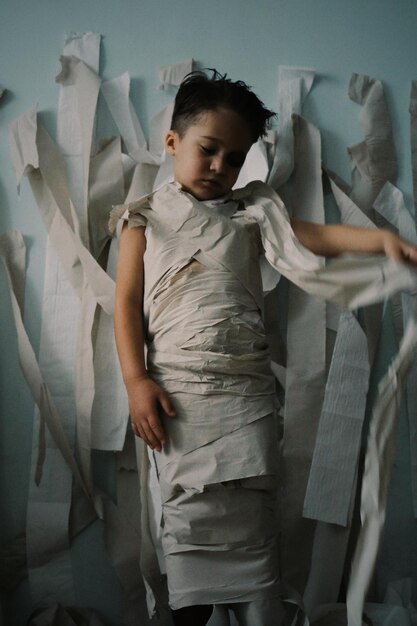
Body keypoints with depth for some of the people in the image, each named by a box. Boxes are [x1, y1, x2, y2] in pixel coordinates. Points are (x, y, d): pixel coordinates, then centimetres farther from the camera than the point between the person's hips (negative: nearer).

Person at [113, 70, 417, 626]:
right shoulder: (146, 217, 10)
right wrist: (136, 380, -7)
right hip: (176, 390, -1)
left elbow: (313, 236, -1)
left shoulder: (252, 210, 14)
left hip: (246, 389, 1)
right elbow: (127, 301, 4)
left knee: (251, 522, 3)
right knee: (188, 517, 1)